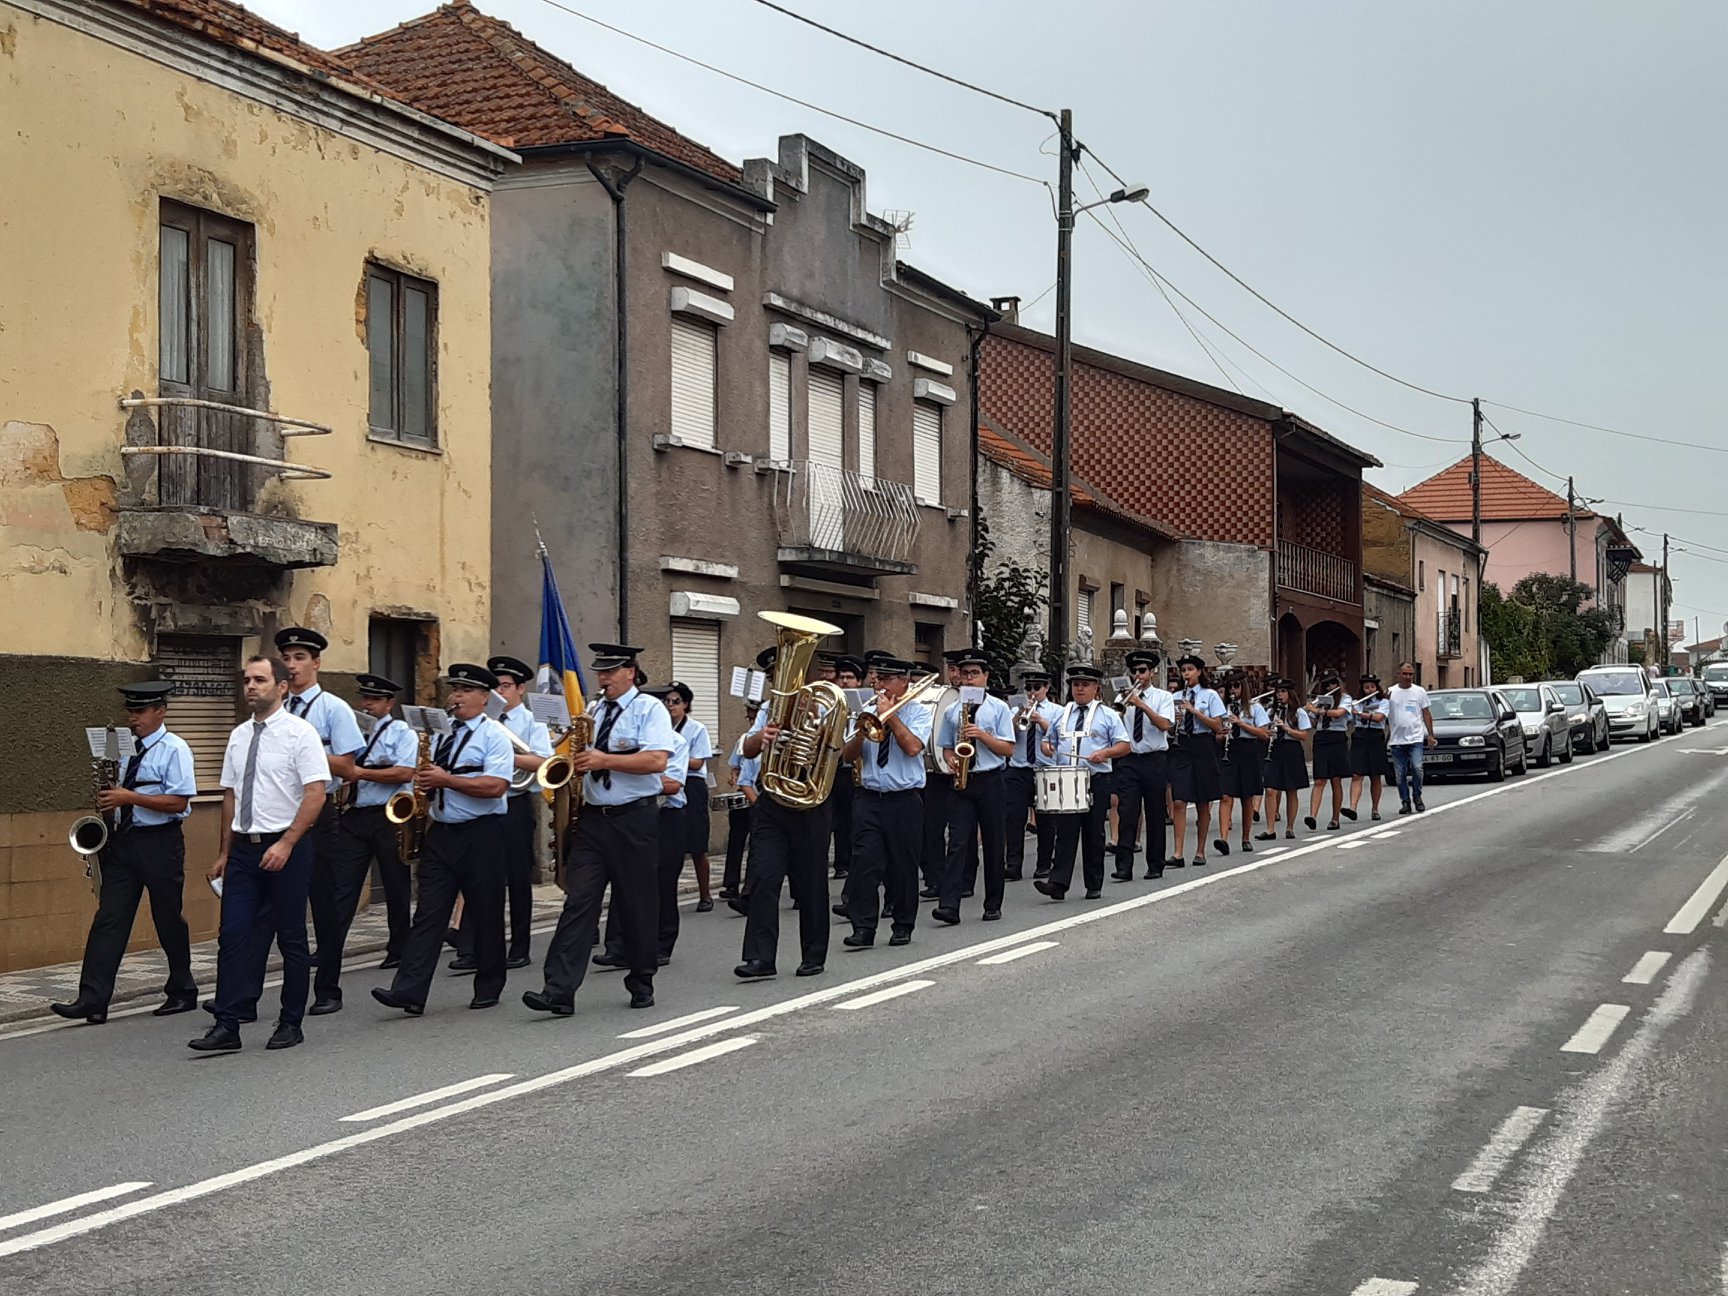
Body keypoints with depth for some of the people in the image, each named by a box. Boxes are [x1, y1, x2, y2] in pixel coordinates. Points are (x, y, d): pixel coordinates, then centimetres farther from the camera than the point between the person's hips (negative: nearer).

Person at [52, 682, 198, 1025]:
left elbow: (178, 802, -17)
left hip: (160, 843, -6)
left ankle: (182, 992, 22)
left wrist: (129, 797, -21)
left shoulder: (174, 749, -8)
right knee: (109, 919, -3)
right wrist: (109, 799, 2)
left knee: (168, 920, 6)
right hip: (123, 840, 6)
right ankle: (93, 1000, -8)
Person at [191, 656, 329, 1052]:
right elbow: (230, 795, 17)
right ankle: (227, 1027, 0)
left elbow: (316, 794, -14)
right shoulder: (239, 735, 11)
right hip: (244, 846, 6)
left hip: (286, 848, -5)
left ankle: (291, 1024, 14)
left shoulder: (299, 733, -8)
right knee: (233, 936, -1)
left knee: (291, 938, 4)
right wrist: (224, 852, 14)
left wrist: (286, 844, -20)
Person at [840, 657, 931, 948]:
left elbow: (912, 747, -16)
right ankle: (863, 929, -6)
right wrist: (862, 730, -12)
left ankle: (902, 927, 17)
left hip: (905, 801, -2)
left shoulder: (918, 712, 2)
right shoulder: (867, 712, 11)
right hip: (869, 798, 3)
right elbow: (849, 754, 7)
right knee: (864, 862, -7)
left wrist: (889, 715, -12)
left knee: (903, 866, 4)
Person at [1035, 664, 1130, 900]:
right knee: (1065, 831, -6)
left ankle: (1094, 886, 12)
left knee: (1094, 834, 4)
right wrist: (1047, 746, 0)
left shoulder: (1107, 715, 6)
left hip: (1097, 781, -2)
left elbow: (1124, 746, 3)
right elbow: (1049, 739, 24)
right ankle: (1058, 883, -13)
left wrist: (1105, 752, -16)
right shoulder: (1061, 714, 15)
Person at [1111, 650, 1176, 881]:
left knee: (1155, 814, 5)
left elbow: (1165, 725, -13)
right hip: (1128, 760, 1)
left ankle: (1155, 866, 15)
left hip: (1154, 760, -1)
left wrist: (1142, 705, -20)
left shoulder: (1163, 697, 4)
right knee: (1126, 813, -9)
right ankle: (1124, 866, -13)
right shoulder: (1124, 698, 9)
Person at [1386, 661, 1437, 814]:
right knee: (1400, 773, 4)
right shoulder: (1390, 693, 5)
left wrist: (1430, 735, 5)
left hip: (1416, 738, -1)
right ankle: (1405, 801, 13)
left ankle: (1417, 796, 5)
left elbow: (1426, 714, 9)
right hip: (1396, 740, 1)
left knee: (1417, 767, -15)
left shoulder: (1420, 691, 6)